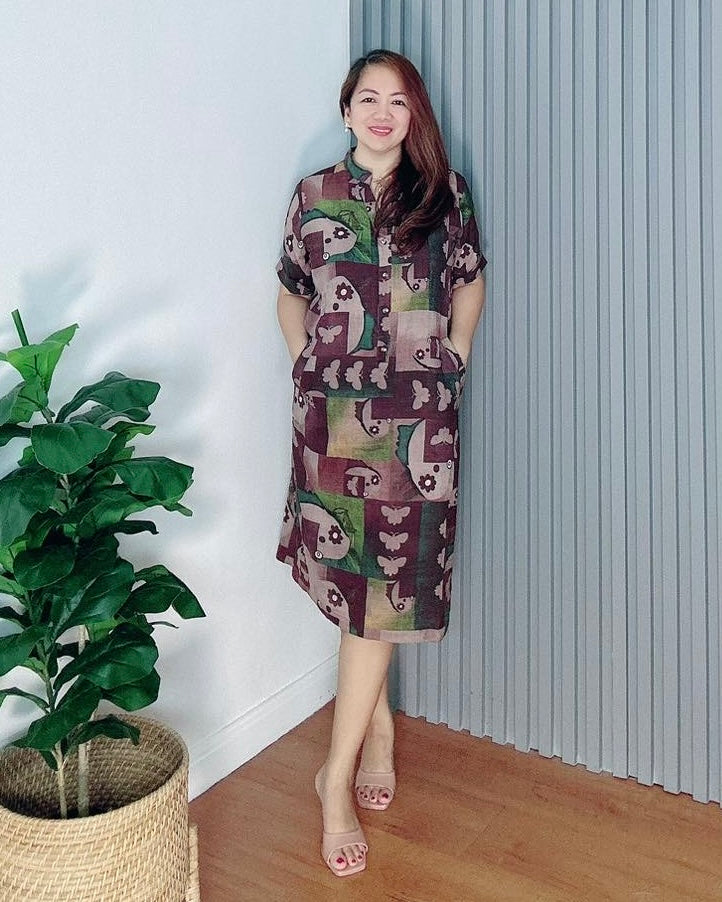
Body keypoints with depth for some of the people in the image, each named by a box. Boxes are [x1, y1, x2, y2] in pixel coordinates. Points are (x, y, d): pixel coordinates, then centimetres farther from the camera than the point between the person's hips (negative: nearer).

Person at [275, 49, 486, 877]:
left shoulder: (444, 193, 6)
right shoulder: (313, 196, 7)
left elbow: (470, 284, 16)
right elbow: (291, 295, 15)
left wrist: (452, 362, 7)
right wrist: (307, 366, 4)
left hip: (415, 418, -1)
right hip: (331, 412, 1)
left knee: (380, 586, -3)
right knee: (354, 578, 7)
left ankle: (338, 773, 7)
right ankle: (377, 721, 29)